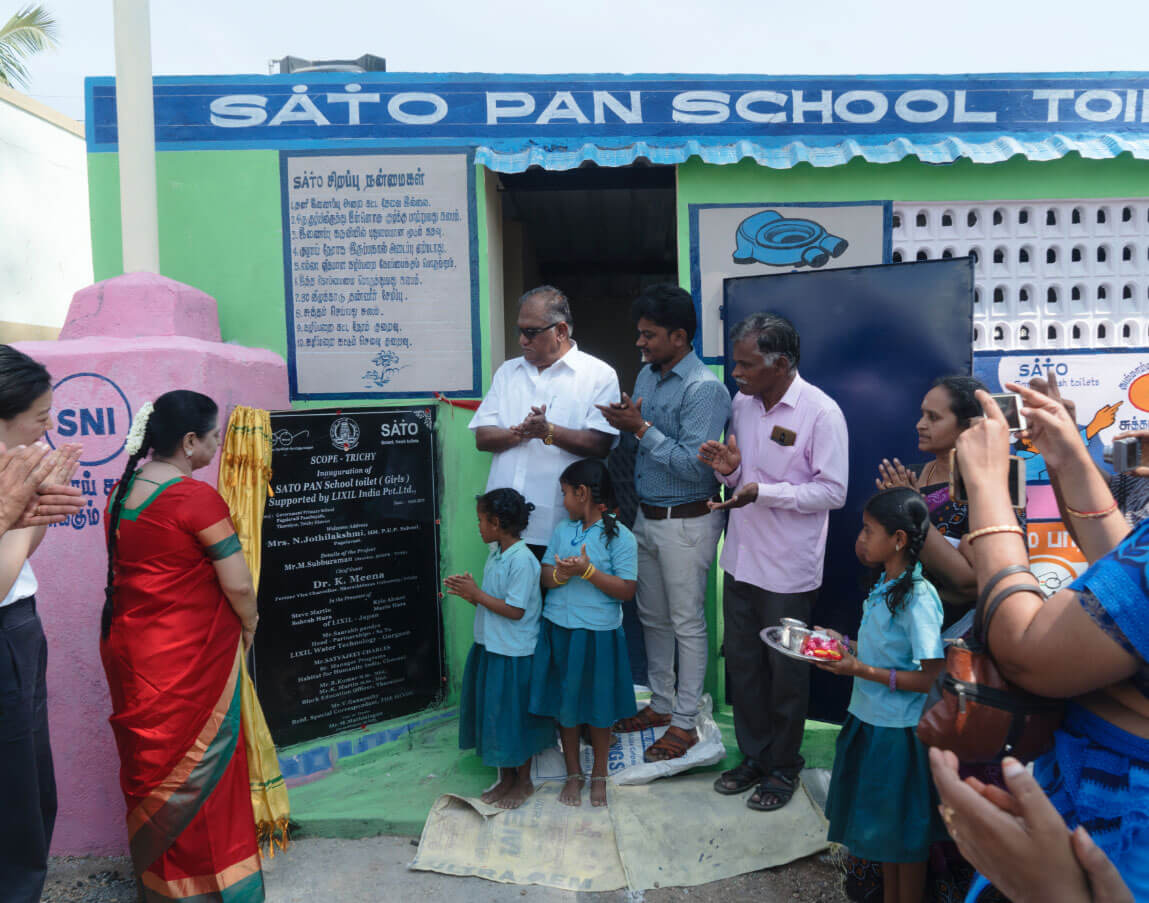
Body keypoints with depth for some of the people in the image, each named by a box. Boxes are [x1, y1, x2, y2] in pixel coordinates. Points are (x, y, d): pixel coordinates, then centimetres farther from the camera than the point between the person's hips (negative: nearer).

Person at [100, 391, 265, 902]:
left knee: (150, 764, 20)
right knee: (199, 766, 8)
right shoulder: (195, 497, -20)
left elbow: (132, 569, 13)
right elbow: (238, 584, -20)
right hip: (189, 658, -7)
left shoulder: (121, 491, 4)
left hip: (126, 646, 8)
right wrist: (249, 626, -1)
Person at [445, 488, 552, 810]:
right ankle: (506, 777, 33)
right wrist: (468, 593, -4)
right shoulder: (495, 554, 6)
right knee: (494, 714, 17)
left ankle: (523, 781, 25)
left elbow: (514, 610, -22)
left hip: (514, 654, -9)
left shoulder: (522, 560, -21)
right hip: (490, 647, 9)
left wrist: (476, 594, -18)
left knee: (515, 718, 6)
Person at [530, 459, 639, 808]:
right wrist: (559, 574, -18)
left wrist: (588, 571, -23)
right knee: (565, 704, 13)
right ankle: (573, 774, 32)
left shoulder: (620, 537, -11)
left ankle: (599, 774, 32)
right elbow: (545, 576, 4)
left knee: (598, 706, 10)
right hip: (559, 631, 5)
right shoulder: (562, 530, 5)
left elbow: (626, 590, -15)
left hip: (598, 633, -4)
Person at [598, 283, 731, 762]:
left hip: (686, 522, -8)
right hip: (646, 516, 9)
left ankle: (684, 723, 19)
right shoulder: (647, 376, 9)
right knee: (653, 617, 19)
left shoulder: (704, 388, -19)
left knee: (687, 624, 5)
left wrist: (643, 430, -22)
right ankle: (661, 703, 36)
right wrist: (625, 424, -1)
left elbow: (695, 465, -25)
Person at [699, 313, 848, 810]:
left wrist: (763, 492, -25)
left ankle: (783, 767, 30)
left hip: (788, 569, -6)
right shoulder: (742, 403, 5)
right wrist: (730, 469, -8)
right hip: (741, 559, 6)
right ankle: (753, 756, 35)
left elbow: (833, 491, -17)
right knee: (742, 662, 16)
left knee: (786, 671, 10)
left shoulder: (820, 411, -15)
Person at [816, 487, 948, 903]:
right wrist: (845, 646, 2)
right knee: (881, 830, 23)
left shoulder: (917, 598, -24)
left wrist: (863, 671, -25)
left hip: (900, 734, -8)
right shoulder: (885, 586, 3)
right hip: (871, 722, 9)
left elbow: (932, 678, -24)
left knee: (906, 837, 11)